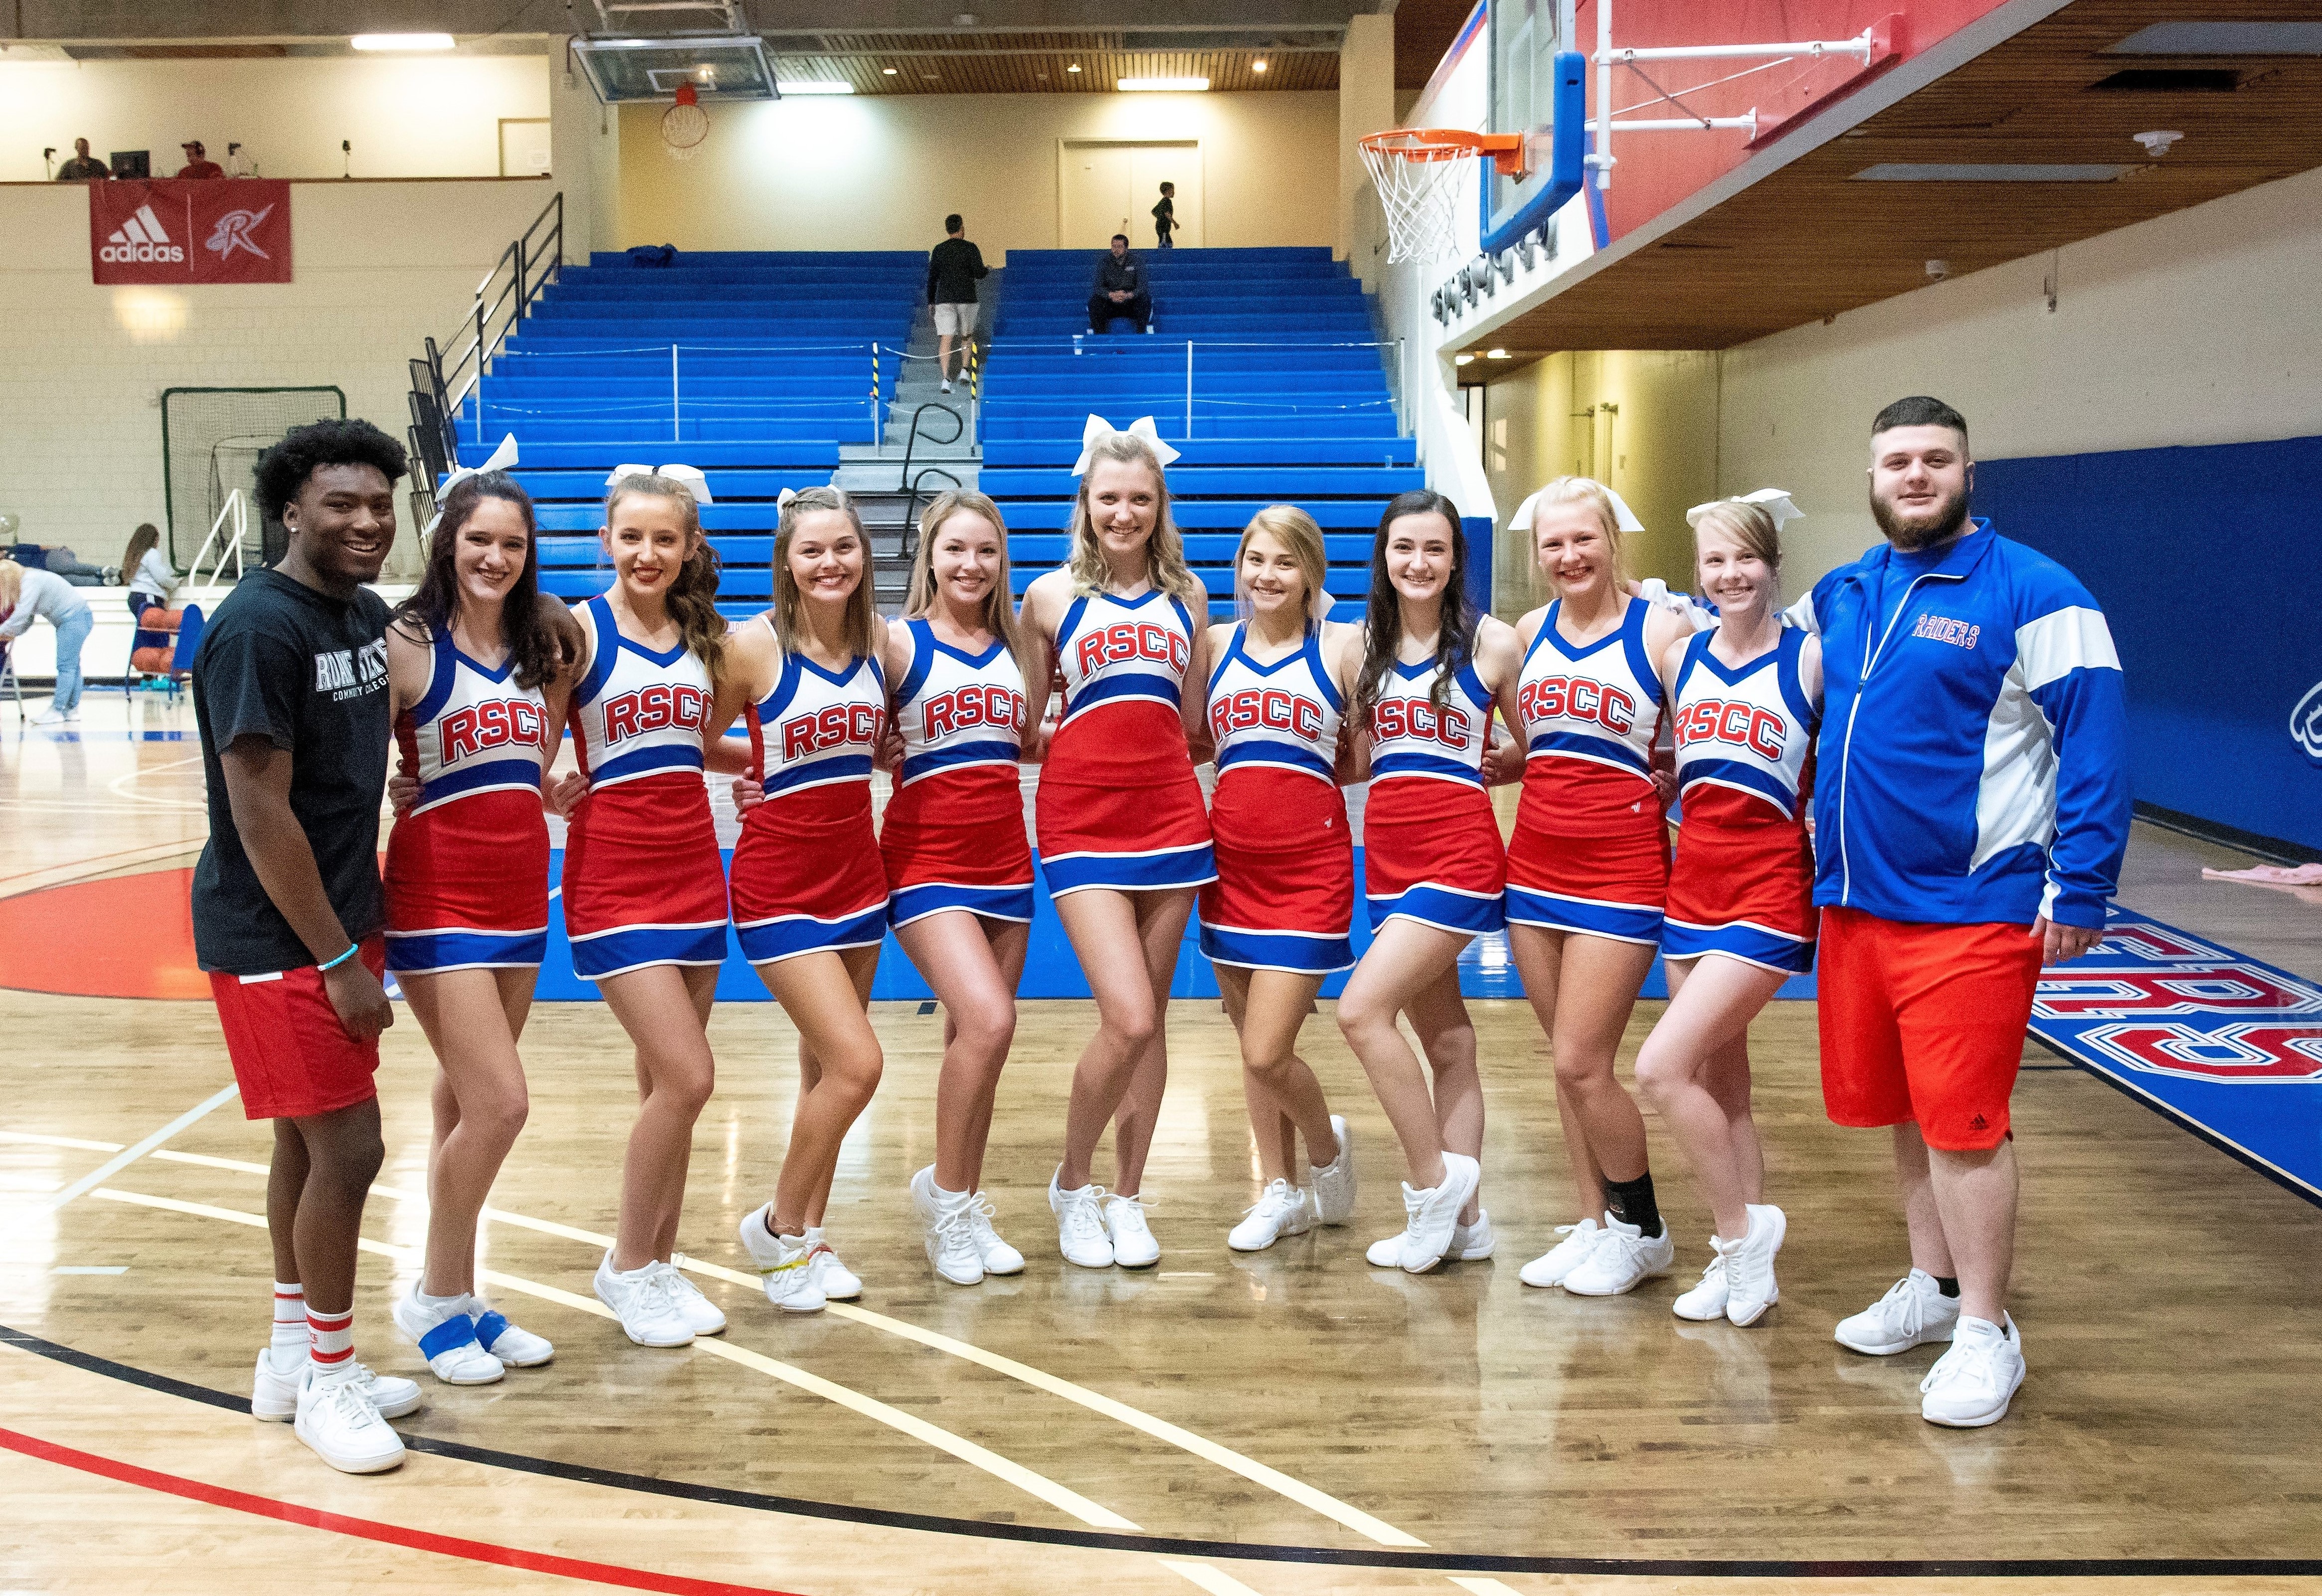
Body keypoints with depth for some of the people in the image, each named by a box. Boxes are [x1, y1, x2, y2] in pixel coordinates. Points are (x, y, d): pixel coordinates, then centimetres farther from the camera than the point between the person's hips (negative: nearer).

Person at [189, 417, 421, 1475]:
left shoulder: (366, 614, 7)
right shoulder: (259, 627, -18)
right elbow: (259, 813, -21)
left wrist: (362, 929, 13)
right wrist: (338, 960, -19)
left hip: (338, 919, 9)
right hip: (274, 937, -9)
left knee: (310, 1140, 16)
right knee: (348, 1146, -6)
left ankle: (291, 1359, 30)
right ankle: (325, 1380, 11)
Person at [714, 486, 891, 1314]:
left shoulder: (880, 637, 2)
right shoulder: (754, 643, -12)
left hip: (856, 869, 5)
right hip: (778, 880, -5)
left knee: (827, 1068, 13)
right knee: (856, 1062, -13)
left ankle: (808, 1234, 28)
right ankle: (778, 1227, 9)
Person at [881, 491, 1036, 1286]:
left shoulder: (1013, 644, 11)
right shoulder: (899, 641, -4)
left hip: (1006, 856, 5)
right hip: (927, 857, -5)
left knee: (977, 1039, 8)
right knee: (987, 1021, -21)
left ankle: (964, 1212, 23)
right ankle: (945, 1190, 0)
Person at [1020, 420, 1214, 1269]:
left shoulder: (1186, 594, 11)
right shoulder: (1050, 594, 2)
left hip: (1171, 811, 3)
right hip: (1082, 818, -3)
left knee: (1150, 1019, 7)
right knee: (1128, 1020, -13)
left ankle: (1127, 1200, 20)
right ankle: (1072, 1184, 10)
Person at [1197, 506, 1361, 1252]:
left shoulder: (1343, 647, -2)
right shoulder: (1215, 644, 7)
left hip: (1309, 868, -4)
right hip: (1231, 862, 4)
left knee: (1267, 1054, -7)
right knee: (1254, 1048, 11)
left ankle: (1327, 1151, 22)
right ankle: (1282, 1190, 28)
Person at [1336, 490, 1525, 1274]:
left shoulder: (1492, 641, -3)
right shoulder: (1364, 643, 11)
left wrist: (1481, 763, -7)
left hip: (1458, 852, -5)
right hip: (1388, 850, 5)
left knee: (1362, 1010, -17)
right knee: (1447, 1041, 10)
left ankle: (1433, 1183, -2)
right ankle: (1464, 1217, 17)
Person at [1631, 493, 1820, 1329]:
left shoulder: (1811, 658, -7)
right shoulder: (1680, 656, 8)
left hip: (1769, 890, -6)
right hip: (1693, 882, 6)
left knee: (1660, 1068, -15)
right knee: (1720, 1086, 12)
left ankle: (1742, 1226, 5)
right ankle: (1742, 1262, 25)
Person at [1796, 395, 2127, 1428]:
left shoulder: (2032, 595, -8)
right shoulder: (1840, 597, 11)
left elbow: (2094, 745, -11)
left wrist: (2081, 889, -15)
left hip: (1969, 908, -7)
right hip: (1854, 903, 7)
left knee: (1962, 1122, -5)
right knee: (1901, 1111, 16)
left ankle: (1985, 1333, 9)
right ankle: (1933, 1287, 33)